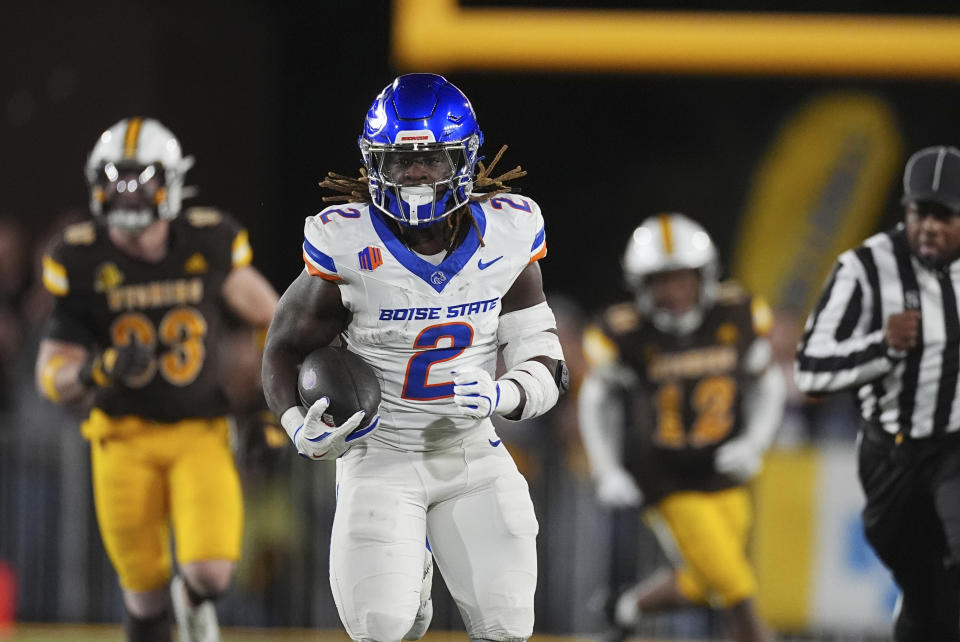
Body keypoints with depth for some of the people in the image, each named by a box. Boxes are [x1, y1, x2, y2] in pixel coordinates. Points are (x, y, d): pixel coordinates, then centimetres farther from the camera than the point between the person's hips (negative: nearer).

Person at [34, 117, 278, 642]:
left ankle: (193, 599, 20)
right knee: (145, 591, 2)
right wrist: (102, 369, -30)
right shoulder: (81, 261, -8)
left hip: (201, 431, 0)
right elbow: (51, 380, -9)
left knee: (211, 573, -17)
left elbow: (267, 318, 10)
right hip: (124, 438, 0)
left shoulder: (208, 244, -7)